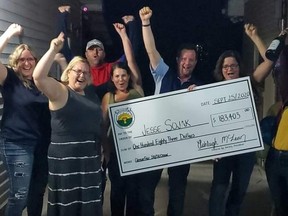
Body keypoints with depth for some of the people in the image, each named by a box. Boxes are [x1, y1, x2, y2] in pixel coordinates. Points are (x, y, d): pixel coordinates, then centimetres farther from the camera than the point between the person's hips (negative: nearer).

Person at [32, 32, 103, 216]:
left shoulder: (93, 97, 14)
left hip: (91, 159, 6)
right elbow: (38, 77, -23)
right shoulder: (59, 91, -5)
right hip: (66, 158, -6)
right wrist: (53, 50, -28)